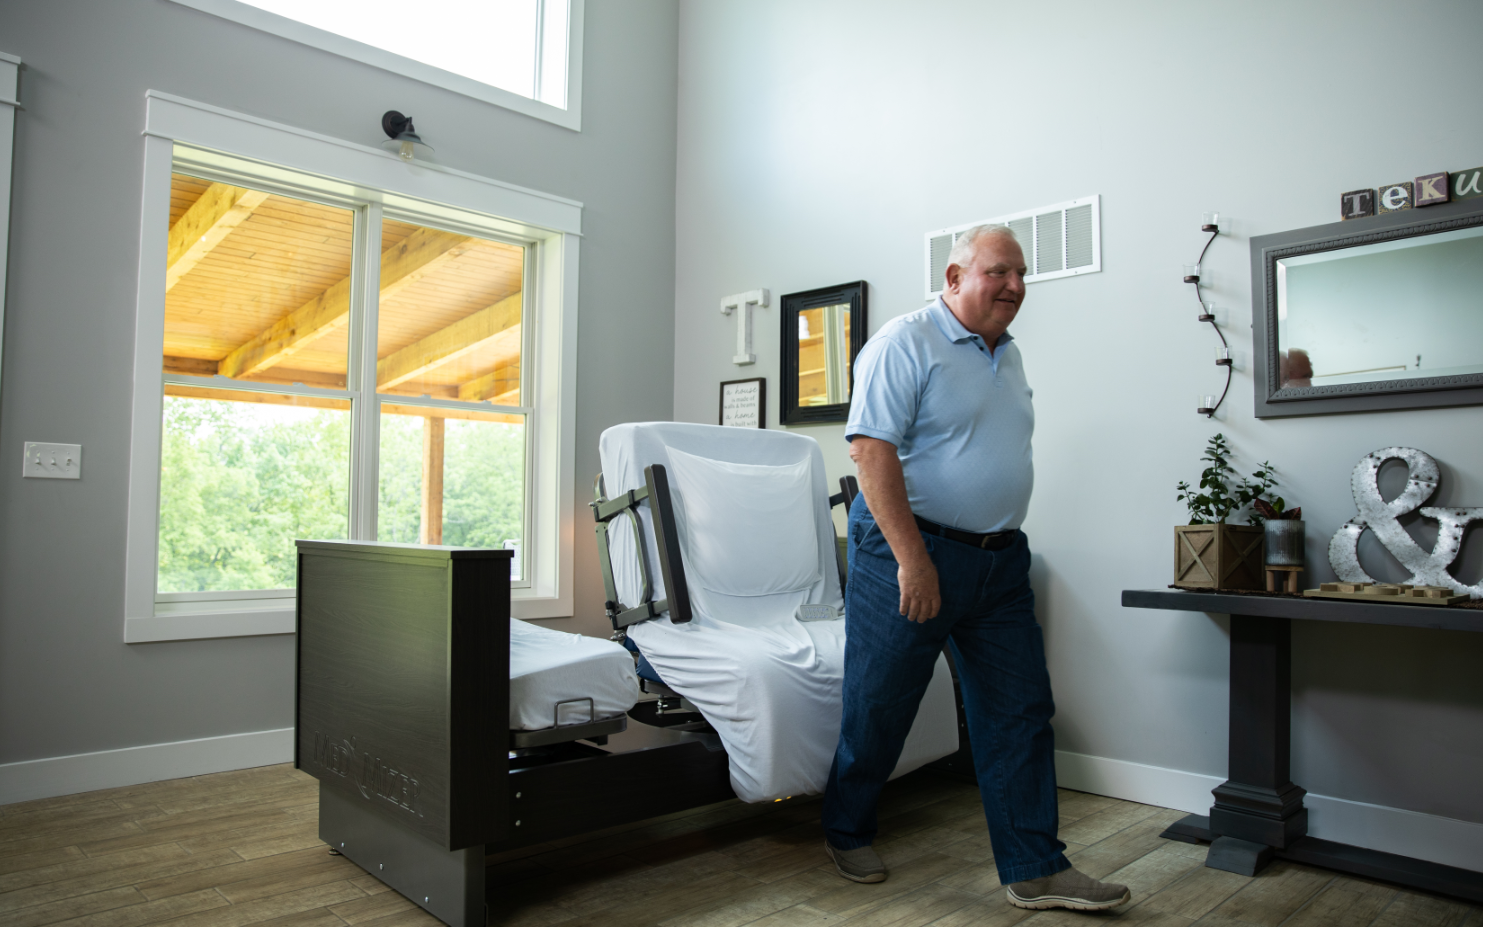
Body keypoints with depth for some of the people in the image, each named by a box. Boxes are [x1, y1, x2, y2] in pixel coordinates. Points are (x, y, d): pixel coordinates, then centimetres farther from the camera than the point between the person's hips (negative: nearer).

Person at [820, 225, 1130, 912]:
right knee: (876, 709, 5)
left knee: (1021, 713, 8)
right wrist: (912, 559, -24)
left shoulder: (1009, 357, 16)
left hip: (1000, 560, 8)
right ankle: (846, 833, 27)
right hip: (910, 551, -7)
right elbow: (871, 448, -19)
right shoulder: (905, 343, -10)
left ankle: (1035, 869, 18)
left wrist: (1004, 545, 17)